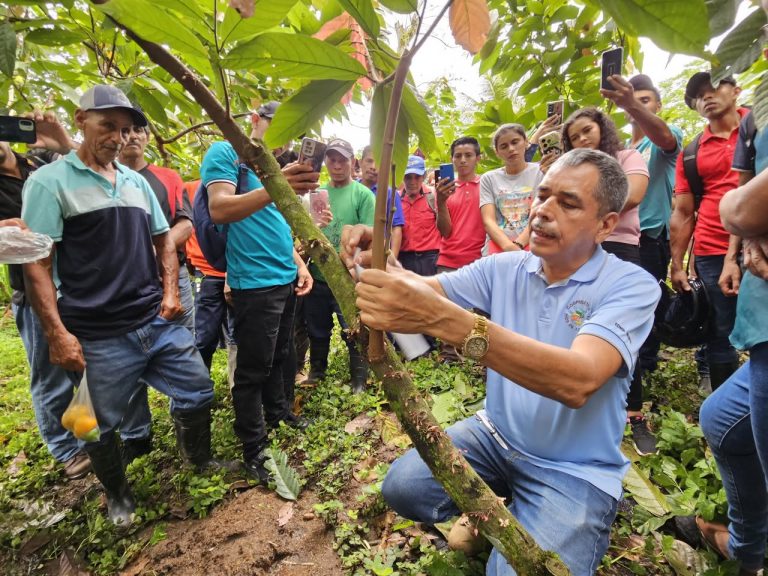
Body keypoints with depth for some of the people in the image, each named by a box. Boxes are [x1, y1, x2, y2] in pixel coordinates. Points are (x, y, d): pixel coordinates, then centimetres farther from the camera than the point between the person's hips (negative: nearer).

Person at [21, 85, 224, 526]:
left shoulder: (137, 182, 12)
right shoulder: (49, 182, -4)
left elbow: (163, 239, 18)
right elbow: (36, 263, -9)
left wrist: (171, 290, 3)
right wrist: (57, 333, -15)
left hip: (159, 321, 5)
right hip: (99, 336, -4)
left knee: (197, 391, 12)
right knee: (101, 425, 10)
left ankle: (200, 460, 38)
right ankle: (118, 495, 36)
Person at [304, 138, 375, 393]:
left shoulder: (363, 194, -4)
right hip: (317, 276, 5)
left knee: (354, 334, 6)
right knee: (317, 331, 18)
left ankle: (359, 382, 23)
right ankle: (316, 374, 39)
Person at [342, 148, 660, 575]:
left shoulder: (631, 285, -18)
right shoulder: (504, 268, -1)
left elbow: (578, 380, -36)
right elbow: (426, 288, -8)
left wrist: (443, 319, -47)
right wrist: (379, 264, -33)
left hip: (574, 471, -4)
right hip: (497, 436, 4)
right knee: (403, 487, -13)